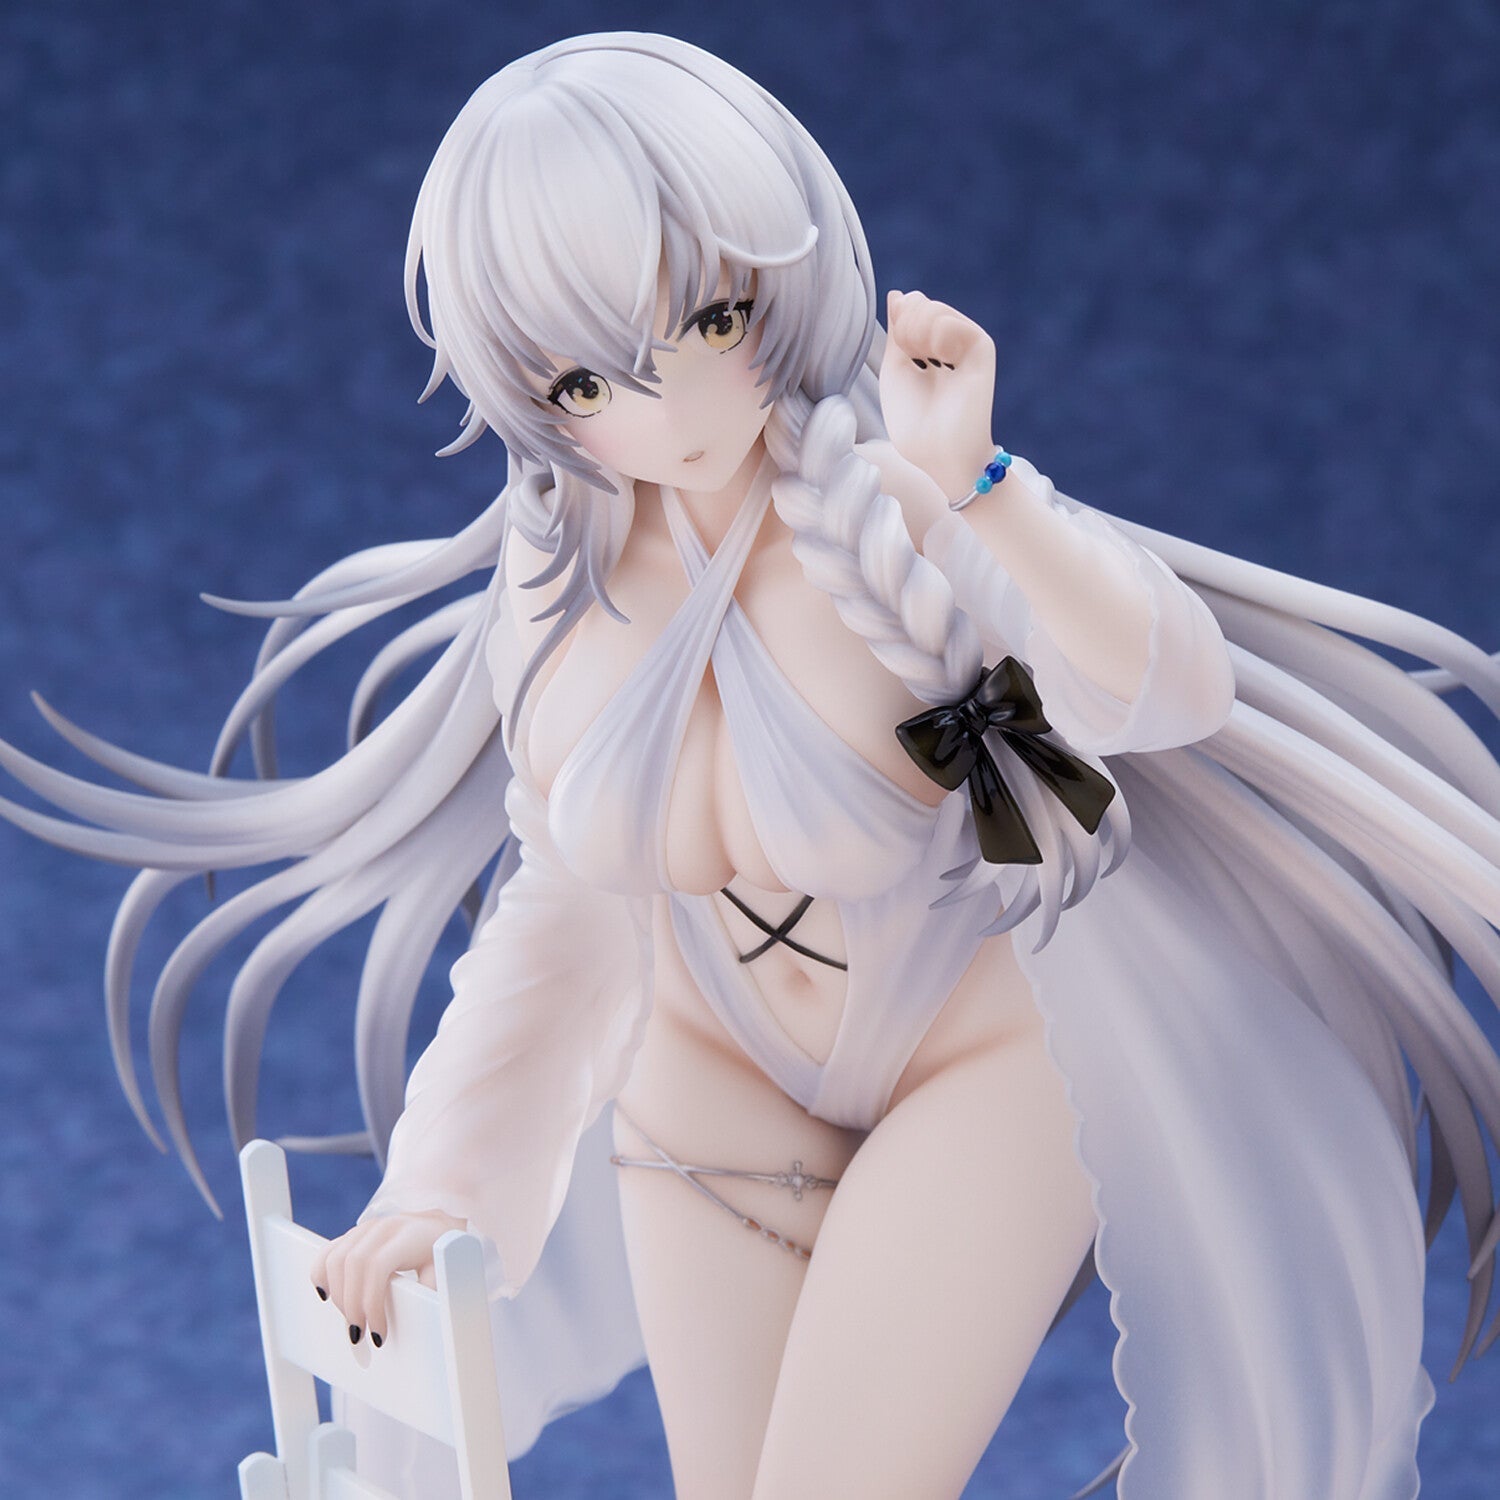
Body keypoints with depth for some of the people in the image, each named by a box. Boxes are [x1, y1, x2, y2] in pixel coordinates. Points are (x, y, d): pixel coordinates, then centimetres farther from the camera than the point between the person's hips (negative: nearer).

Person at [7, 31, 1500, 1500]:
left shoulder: (891, 511, -27)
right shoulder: (553, 577, -12)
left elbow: (1175, 690, -43)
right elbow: (563, 908, -1)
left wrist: (971, 480, -55)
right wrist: (442, 1188, -7)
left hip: (981, 1063, -5)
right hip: (720, 1097, 5)